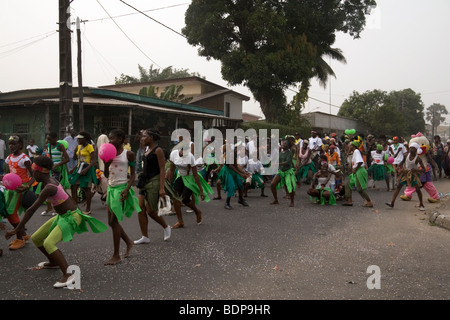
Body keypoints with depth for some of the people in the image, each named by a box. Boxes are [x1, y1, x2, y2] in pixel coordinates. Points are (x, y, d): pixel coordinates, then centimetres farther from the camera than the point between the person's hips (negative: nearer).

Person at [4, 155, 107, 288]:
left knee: (48, 243, -26)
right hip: (62, 216, 10)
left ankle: (68, 275, -27)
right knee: (35, 238, 15)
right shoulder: (49, 180, 3)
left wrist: (17, 229, -22)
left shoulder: (49, 188, -25)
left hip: (71, 217, -10)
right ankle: (54, 262, 38)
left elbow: (32, 210, -25)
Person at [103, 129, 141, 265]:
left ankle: (116, 256, 3)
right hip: (111, 188, 7)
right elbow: (106, 175, 12)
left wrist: (127, 189, -16)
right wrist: (106, 164, -6)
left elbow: (133, 174, -4)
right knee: (111, 221, 9)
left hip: (121, 188, -7)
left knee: (114, 221, -7)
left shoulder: (128, 154, -6)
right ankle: (128, 242, 31)